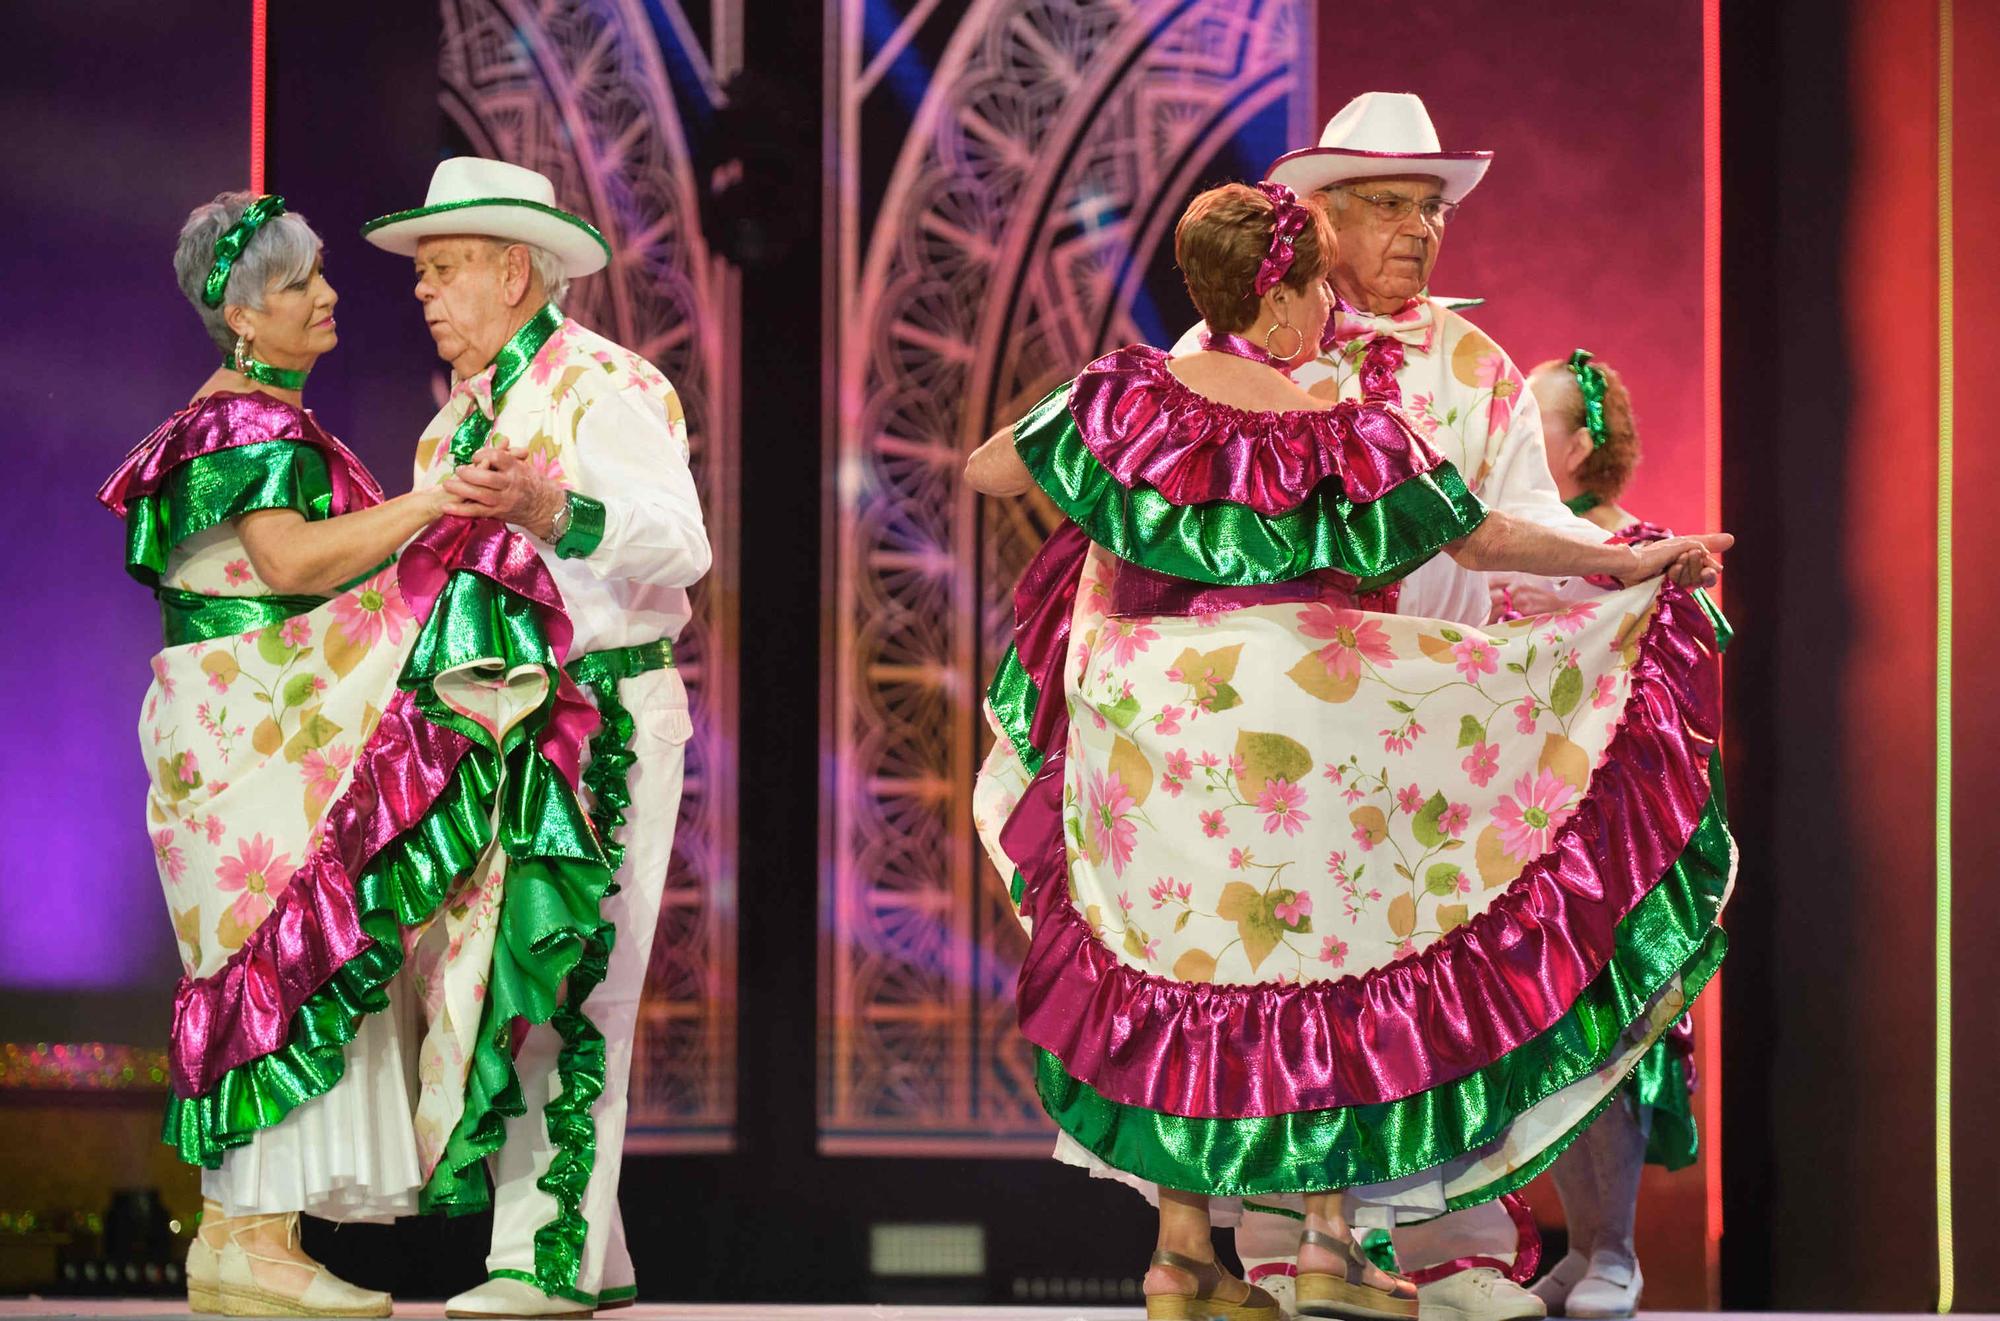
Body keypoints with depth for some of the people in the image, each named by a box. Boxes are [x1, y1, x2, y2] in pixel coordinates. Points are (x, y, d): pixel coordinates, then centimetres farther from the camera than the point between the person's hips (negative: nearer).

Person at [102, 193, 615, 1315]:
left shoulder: (266, 418, 20)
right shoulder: (249, 423, -11)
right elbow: (290, 560, -24)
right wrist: (430, 503, -22)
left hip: (276, 728, 10)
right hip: (259, 729, -10)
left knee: (277, 959, 7)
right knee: (294, 958, -12)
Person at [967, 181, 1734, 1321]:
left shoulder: (1133, 398, -2)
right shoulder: (1338, 441, -10)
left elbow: (985, 470, 4)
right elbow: (1484, 539, -7)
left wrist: (1089, 448, 23)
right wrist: (1635, 564, 3)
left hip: (1147, 736, 4)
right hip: (1296, 736, -4)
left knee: (1184, 975, 11)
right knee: (1326, 965, 9)